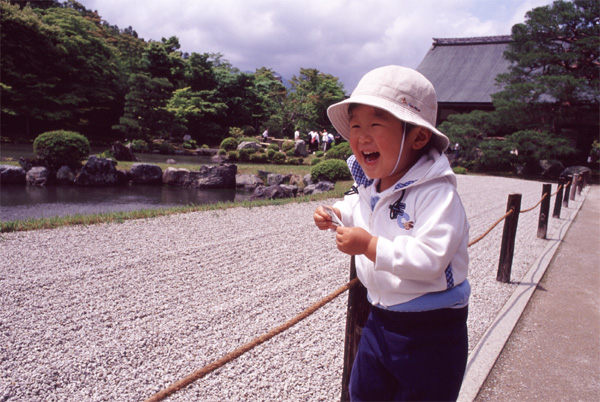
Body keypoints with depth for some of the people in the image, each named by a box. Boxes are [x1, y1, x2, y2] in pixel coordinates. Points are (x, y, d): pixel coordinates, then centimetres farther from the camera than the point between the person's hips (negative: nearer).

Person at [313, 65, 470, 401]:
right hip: (380, 319, 8)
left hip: (429, 332, -7)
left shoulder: (435, 193, -25)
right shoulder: (369, 184, 0)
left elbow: (431, 258, -34)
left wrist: (371, 246, -36)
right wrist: (337, 214, 5)